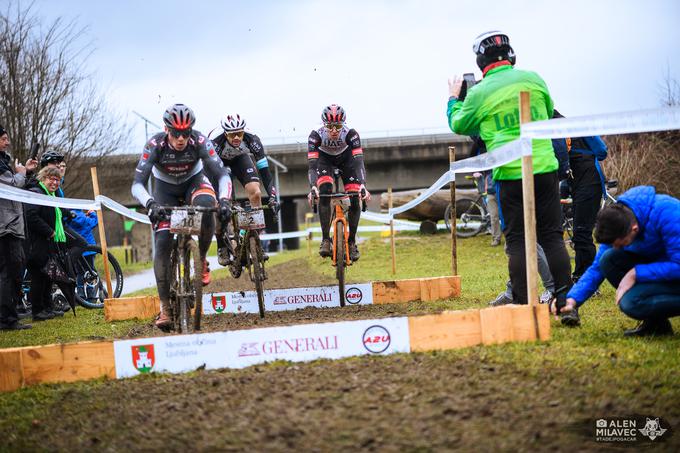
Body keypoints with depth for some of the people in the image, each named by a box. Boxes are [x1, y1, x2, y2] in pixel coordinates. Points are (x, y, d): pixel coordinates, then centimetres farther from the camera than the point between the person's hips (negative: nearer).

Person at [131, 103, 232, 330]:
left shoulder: (199, 142, -30)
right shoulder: (155, 145, -31)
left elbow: (223, 175, -31)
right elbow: (137, 185, -35)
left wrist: (224, 200, -50)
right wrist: (150, 204, -54)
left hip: (194, 180, 0)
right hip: (165, 187, 0)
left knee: (206, 206, -36)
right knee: (163, 242, -16)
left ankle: (201, 260, -12)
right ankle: (165, 307, -10)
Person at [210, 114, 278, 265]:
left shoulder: (252, 140, -34)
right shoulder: (216, 144, -39)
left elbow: (264, 171, -32)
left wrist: (272, 197, -41)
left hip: (240, 158, 2)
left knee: (255, 193, -20)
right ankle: (222, 248, 1)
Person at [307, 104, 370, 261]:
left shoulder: (350, 134, -36)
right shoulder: (316, 135, -35)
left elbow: (359, 162, -43)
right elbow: (312, 165, -40)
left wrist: (363, 186, -58)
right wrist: (313, 188, -56)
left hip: (346, 158, 0)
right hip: (324, 158, 0)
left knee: (355, 198, -15)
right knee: (324, 191, -28)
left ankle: (352, 241, 3)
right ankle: (325, 240, -20)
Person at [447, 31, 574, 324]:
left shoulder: (479, 94, -5)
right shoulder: (532, 79, 3)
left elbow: (458, 125, 14)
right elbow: (548, 113, 21)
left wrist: (453, 98, 30)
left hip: (509, 174, -2)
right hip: (545, 167, 2)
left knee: (517, 241, 5)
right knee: (552, 236, 6)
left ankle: (523, 308, 3)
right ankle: (567, 304, 1)